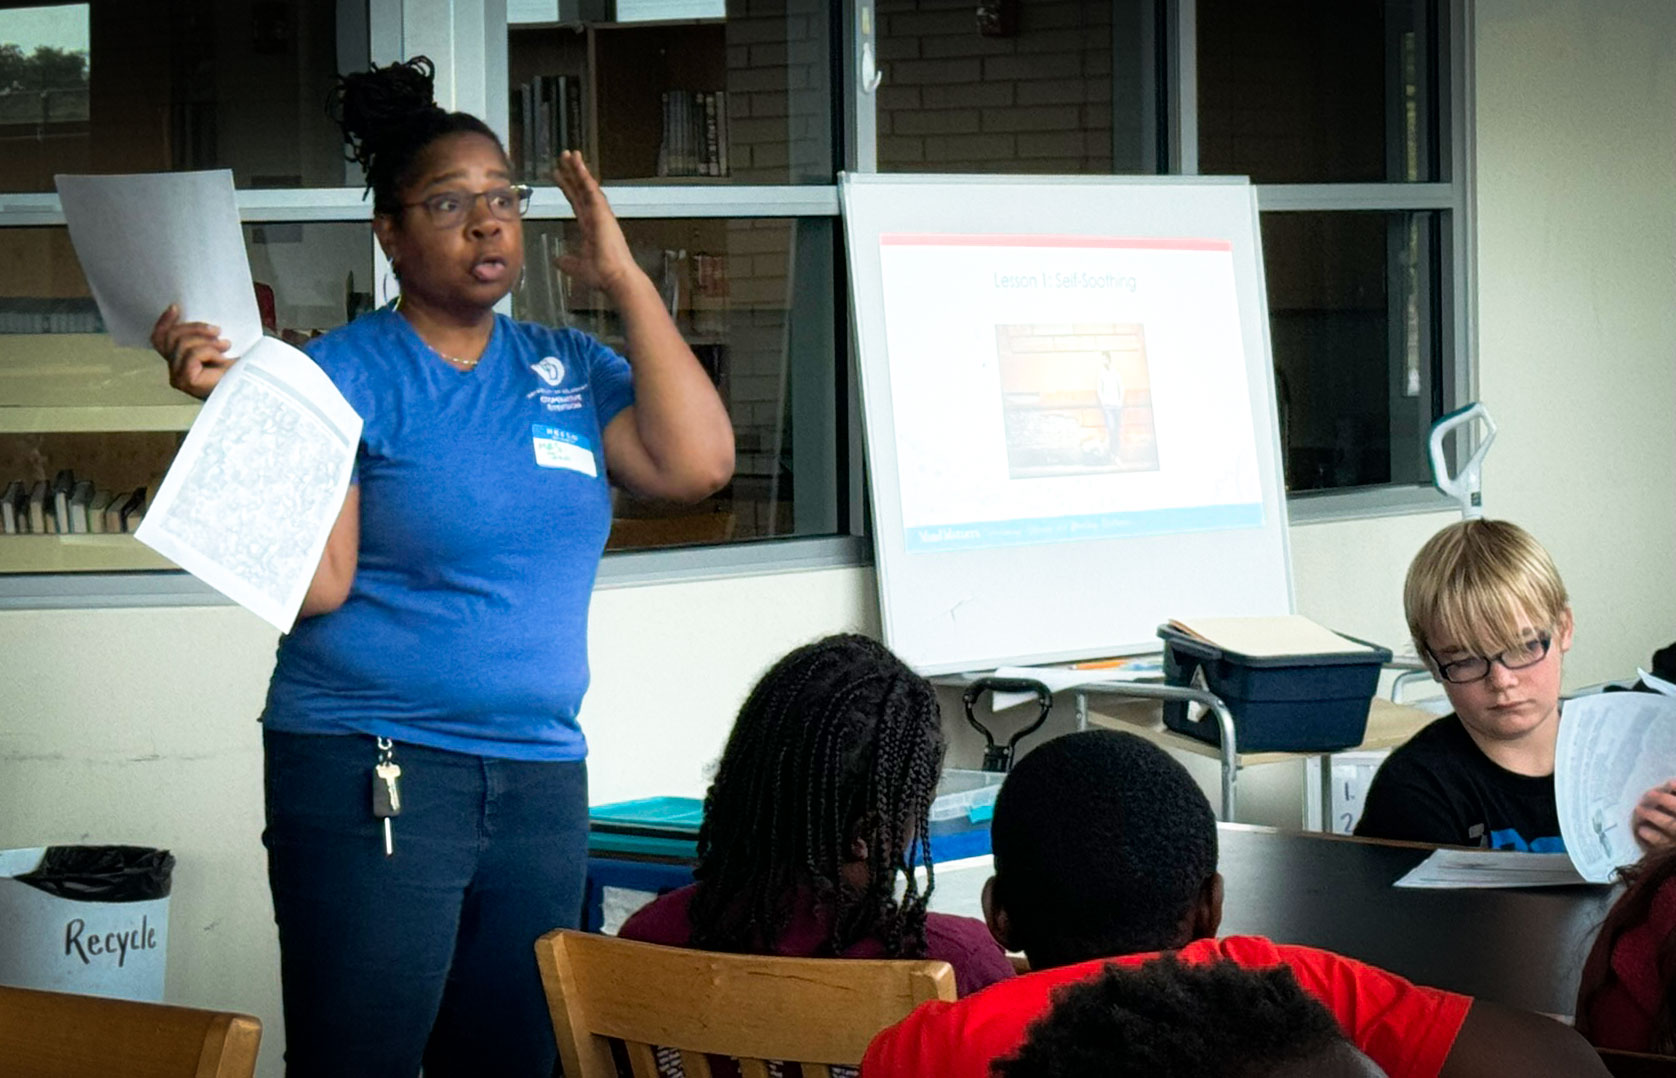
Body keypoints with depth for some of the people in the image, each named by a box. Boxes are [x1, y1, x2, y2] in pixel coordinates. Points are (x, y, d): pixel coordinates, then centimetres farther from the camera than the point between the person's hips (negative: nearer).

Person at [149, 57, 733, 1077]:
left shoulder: (571, 370, 11)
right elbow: (316, 582, -13)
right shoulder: (344, 373, -4)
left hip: (541, 779, 5)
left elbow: (698, 462, -5)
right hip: (371, 775, -5)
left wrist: (627, 280, -3)